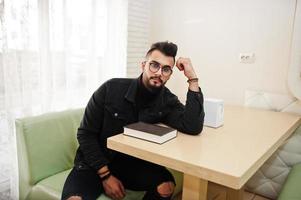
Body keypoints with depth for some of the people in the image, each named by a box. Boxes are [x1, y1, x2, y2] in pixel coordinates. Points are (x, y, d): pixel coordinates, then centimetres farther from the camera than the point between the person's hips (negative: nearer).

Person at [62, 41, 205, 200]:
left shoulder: (167, 101, -8)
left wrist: (192, 78, -24)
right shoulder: (111, 89, -14)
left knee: (166, 186, -23)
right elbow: (86, 134, -9)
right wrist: (106, 175, -15)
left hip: (131, 164, 3)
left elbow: (194, 128, -25)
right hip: (95, 163, -3)